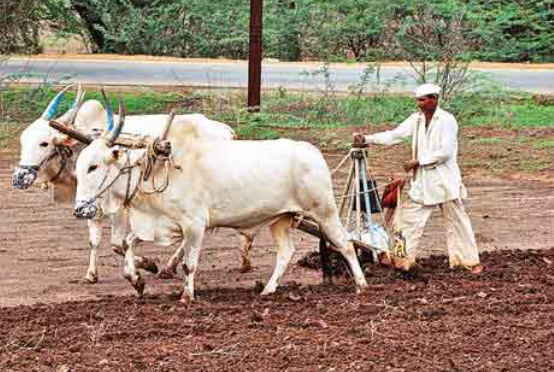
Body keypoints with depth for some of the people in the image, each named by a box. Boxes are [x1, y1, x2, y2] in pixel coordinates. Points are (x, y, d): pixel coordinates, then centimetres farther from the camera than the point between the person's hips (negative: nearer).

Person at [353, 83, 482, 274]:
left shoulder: (447, 120, -12)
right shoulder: (416, 119, 6)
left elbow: (445, 151, -18)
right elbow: (394, 135, 1)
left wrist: (418, 161, -16)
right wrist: (367, 139, -10)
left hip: (445, 180, -6)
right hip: (422, 180, 6)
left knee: (456, 220, 0)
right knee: (408, 216, 4)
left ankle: (471, 261, 8)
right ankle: (406, 259, 10)